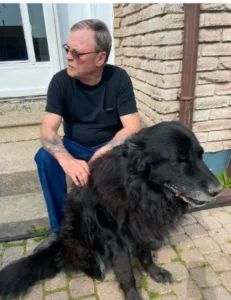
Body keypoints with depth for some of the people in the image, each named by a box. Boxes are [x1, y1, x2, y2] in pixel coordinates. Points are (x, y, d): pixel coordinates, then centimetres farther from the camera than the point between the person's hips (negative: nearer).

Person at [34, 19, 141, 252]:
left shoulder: (119, 78, -16)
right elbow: (47, 131, -23)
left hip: (109, 147, -1)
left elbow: (132, 128, -21)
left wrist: (99, 156, -35)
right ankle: (59, 229, -10)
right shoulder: (60, 81, -14)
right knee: (45, 157, -27)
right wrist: (68, 161, -43)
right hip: (74, 147, 1)